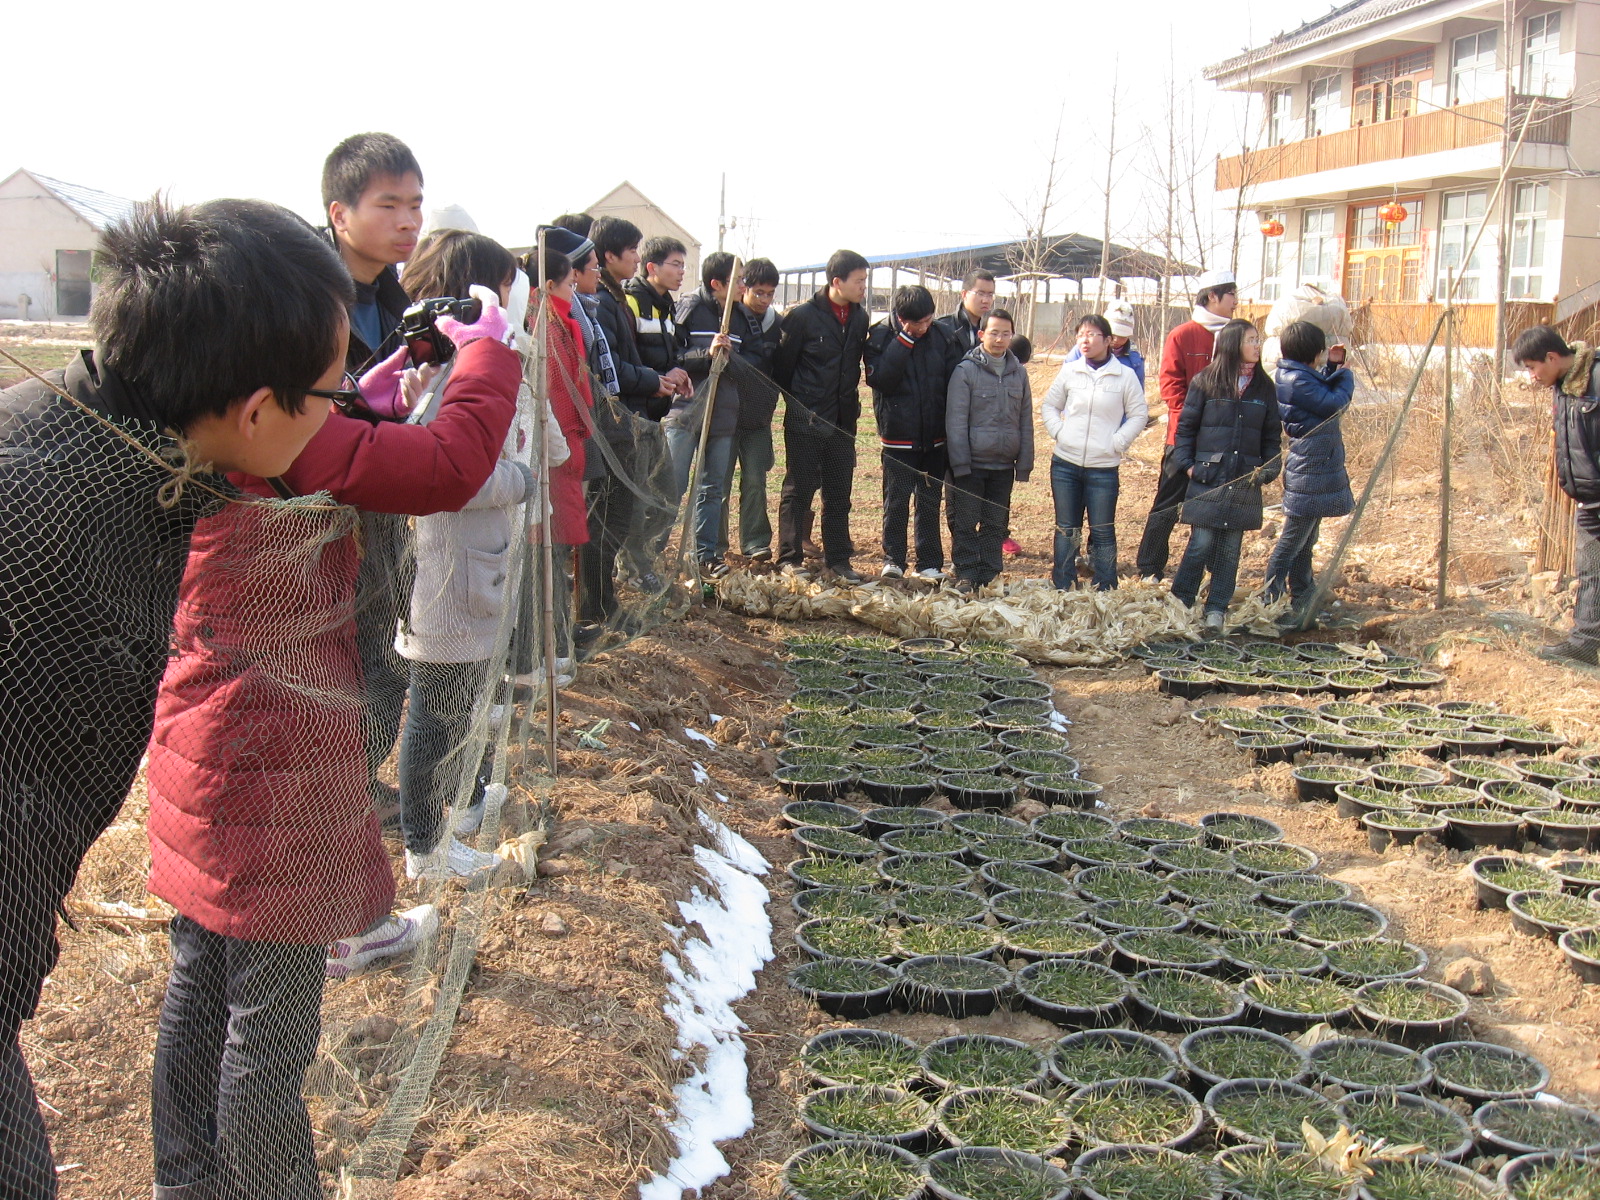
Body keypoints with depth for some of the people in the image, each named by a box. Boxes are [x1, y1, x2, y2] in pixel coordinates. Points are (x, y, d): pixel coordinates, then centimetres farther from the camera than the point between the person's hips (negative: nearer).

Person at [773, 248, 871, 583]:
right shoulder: (802, 316, -11)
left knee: (839, 494, 10)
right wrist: (798, 403, 4)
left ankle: (838, 560, 18)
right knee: (798, 490, 3)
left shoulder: (860, 318, 5)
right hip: (806, 421, -5)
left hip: (843, 421, 5)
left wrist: (849, 402, 11)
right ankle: (790, 558, 11)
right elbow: (782, 366, -5)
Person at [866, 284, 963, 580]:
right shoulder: (880, 337, -7)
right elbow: (879, 379, -22)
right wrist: (905, 340, -21)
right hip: (898, 437, -2)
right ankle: (893, 559, 17)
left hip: (935, 437, 2)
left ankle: (930, 563, 19)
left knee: (930, 502, 11)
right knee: (896, 501, 3)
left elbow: (955, 383, 2)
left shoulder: (943, 336, -2)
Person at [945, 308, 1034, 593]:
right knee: (965, 524, 1)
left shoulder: (1018, 373, 8)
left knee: (996, 524, 10)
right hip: (971, 465, -4)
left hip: (1003, 465, 4)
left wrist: (1024, 463, 7)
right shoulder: (966, 370, -7)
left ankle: (989, 576, 18)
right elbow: (955, 420, -9)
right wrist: (960, 463, -13)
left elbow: (1026, 421, 12)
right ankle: (966, 575, 10)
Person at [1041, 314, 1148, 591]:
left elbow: (1139, 414, 3)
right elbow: (1049, 405, 14)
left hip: (1104, 467, -2)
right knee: (1066, 530, 9)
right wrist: (1058, 432, -1)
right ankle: (1062, 590, 17)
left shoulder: (1125, 375, -2)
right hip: (1065, 464, 3)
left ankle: (1106, 591, 10)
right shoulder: (1070, 371, 5)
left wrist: (1117, 442, -6)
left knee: (1102, 531, 2)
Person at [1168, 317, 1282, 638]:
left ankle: (1216, 611, 14)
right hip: (1208, 479, -3)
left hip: (1245, 482, 3)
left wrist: (1269, 468, 0)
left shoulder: (1264, 388, 9)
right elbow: (1185, 427, 3)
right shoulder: (1205, 382, -1)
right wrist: (1187, 464, -5)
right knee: (1201, 545, -5)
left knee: (1230, 549, 6)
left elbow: (1272, 435, 13)